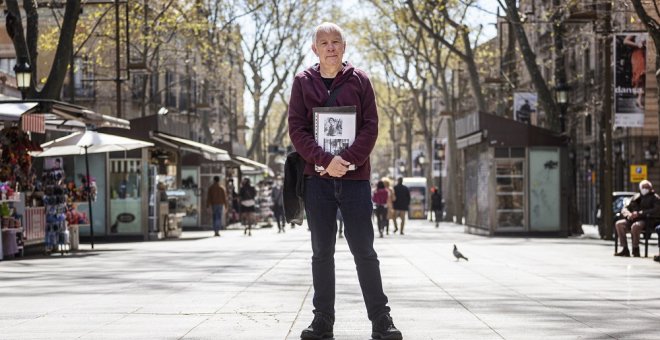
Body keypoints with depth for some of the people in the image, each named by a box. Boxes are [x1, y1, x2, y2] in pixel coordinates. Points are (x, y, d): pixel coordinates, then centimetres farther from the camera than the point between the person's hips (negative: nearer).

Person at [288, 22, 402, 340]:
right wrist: (326, 160, -16)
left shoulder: (359, 80, 5)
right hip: (317, 178, 1)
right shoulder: (303, 82, 5)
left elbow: (370, 126, 0)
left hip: (355, 176, -1)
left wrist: (348, 159, -15)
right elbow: (297, 129, -2)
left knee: (364, 251, 1)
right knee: (322, 252, 5)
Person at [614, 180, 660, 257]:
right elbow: (624, 209, 18)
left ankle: (635, 250, -26)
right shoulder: (636, 197, 20)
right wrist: (628, 214, -9)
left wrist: (640, 213, -21)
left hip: (648, 221, -6)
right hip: (634, 219, 6)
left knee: (635, 226, -37)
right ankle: (625, 249, -17)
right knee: (619, 224, -18)